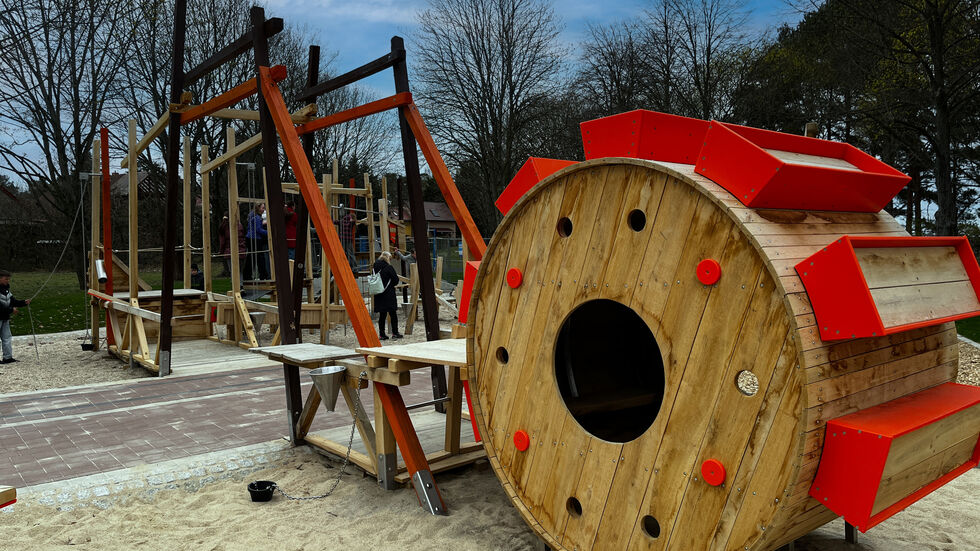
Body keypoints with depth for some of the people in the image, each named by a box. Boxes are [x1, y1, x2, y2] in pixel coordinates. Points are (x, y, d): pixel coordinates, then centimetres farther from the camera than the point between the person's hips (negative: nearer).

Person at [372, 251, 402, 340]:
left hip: (378, 295, 5)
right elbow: (396, 280, -9)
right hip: (388, 295, -5)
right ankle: (395, 333, 9)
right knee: (393, 314, 6)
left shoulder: (375, 268, 5)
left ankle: (381, 334, 10)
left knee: (382, 314, 9)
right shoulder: (389, 268, -12)